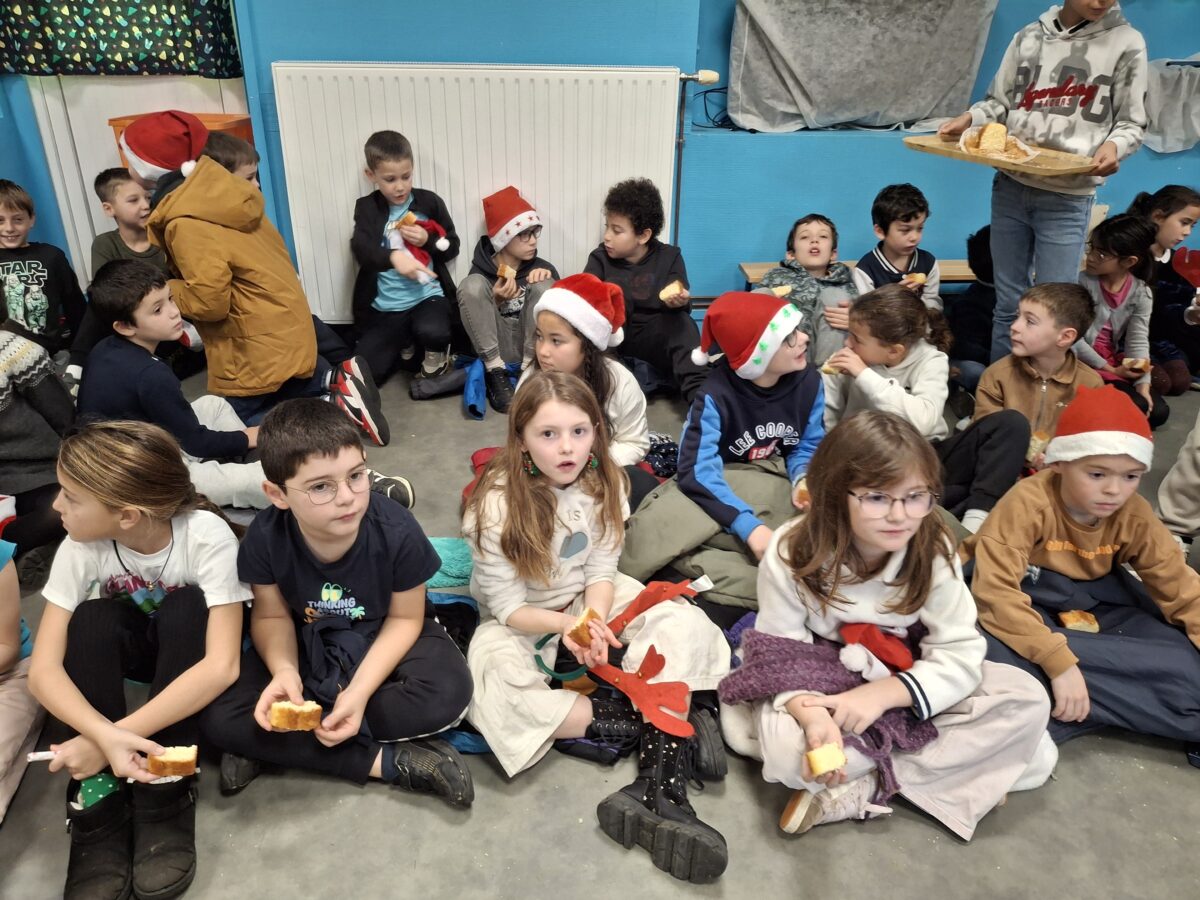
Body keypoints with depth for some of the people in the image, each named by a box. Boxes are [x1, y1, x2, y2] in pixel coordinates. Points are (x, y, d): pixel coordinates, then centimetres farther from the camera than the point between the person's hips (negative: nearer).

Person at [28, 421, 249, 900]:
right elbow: (43, 669, -26)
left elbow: (221, 667, -37)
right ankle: (98, 801, -22)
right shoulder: (81, 549, -23)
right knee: (92, 620, -29)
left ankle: (166, 791, -24)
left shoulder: (206, 536, -33)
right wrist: (104, 734, -43)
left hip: (189, 649, -2)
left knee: (185, 605, -34)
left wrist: (116, 736, -40)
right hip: (122, 645, 3)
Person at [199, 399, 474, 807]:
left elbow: (405, 618, -15)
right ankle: (389, 763, -20)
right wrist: (284, 669, -30)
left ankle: (272, 747, -17)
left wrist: (359, 691, -27)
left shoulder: (396, 531, -29)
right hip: (306, 641, 2)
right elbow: (272, 616, -8)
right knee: (219, 720, -20)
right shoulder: (265, 536, -24)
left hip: (383, 638, -1)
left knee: (448, 694, -30)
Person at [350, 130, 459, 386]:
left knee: (431, 332, -37)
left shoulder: (429, 202, 2)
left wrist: (428, 240, -13)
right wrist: (394, 256, -40)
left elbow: (452, 247, 9)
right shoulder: (367, 208, 0)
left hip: (427, 295, -2)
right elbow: (361, 249, -19)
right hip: (384, 307, 2)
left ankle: (436, 357, 3)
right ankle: (405, 344, 25)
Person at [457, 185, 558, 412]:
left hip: (532, 347, 1)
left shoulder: (541, 267, 3)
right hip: (495, 349, -1)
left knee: (542, 284, -19)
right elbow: (472, 315, -2)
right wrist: (495, 300, -20)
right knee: (472, 284, -19)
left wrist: (549, 279, -16)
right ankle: (496, 373, -23)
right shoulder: (481, 272, 0)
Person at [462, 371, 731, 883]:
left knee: (684, 625, -22)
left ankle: (660, 788, -30)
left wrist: (595, 620, -28)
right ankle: (653, 726, -24)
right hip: (518, 620, -3)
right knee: (499, 693, -36)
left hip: (588, 601, 3)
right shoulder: (497, 504, -22)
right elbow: (506, 606, -17)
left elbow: (600, 569, -8)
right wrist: (567, 626, -32)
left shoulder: (603, 482, -10)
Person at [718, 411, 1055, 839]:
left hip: (906, 686, 3)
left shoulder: (933, 550, -16)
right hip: (820, 686, -3)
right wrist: (811, 713, -39)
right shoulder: (791, 554, -21)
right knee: (788, 751, -34)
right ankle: (968, 765, -16)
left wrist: (883, 693, -31)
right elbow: (780, 655, -18)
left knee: (1028, 701, -16)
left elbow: (960, 655, -16)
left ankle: (860, 791, -19)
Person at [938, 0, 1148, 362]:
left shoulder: (1126, 42, 3)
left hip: (1068, 199, -2)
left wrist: (1113, 145, -18)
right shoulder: (1029, 37, 9)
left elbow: (1131, 122, 4)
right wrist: (969, 119, -5)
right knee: (1008, 302, 11)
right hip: (1010, 187, 3)